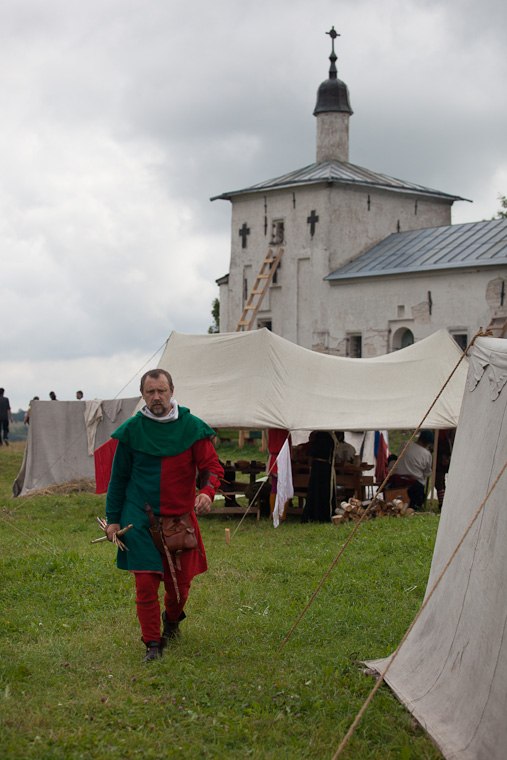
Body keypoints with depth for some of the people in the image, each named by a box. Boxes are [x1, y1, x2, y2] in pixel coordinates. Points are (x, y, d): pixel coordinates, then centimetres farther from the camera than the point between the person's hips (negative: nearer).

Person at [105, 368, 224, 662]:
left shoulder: (192, 427, -3)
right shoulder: (131, 430, -1)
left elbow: (213, 466, -1)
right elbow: (119, 477, 7)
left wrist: (207, 491, -22)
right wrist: (113, 519, 5)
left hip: (180, 517, 1)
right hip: (140, 518, -1)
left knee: (180, 583, 10)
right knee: (146, 584, -7)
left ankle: (172, 620, 43)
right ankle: (153, 643, 8)